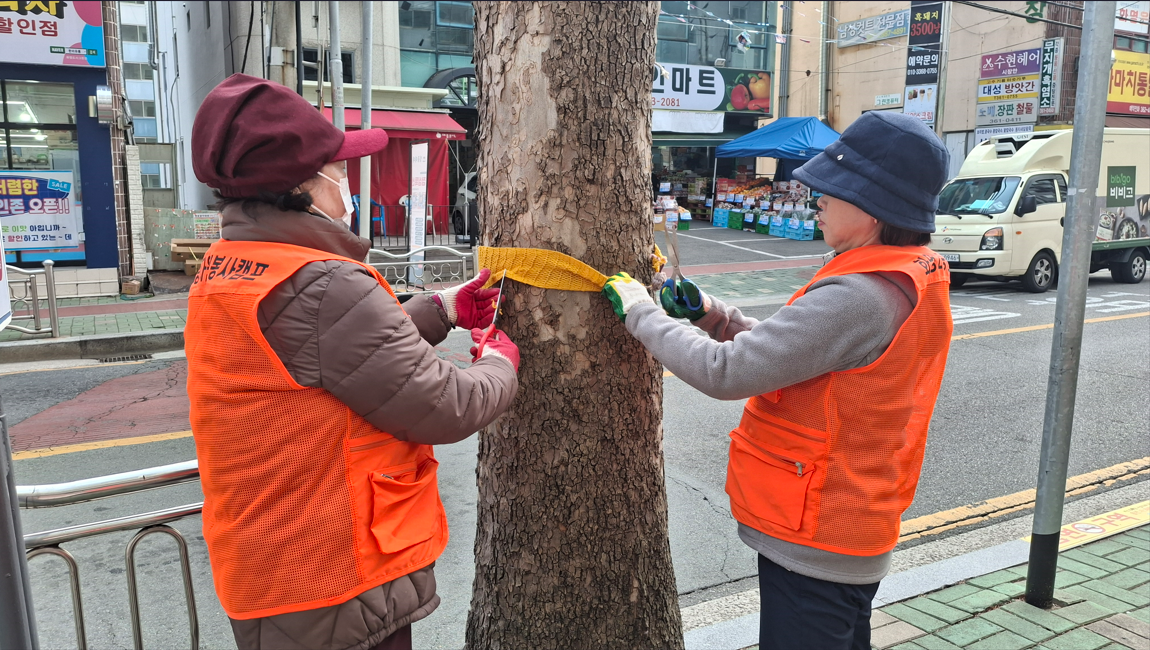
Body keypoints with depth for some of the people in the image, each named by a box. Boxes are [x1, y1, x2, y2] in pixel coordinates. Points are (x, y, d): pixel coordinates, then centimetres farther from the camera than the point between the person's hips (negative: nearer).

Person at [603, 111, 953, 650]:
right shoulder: (913, 280, 4)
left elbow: (725, 373, -28)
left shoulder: (859, 298, -29)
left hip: (813, 542, -9)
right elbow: (793, 353, 9)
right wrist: (713, 315, -2)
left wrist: (641, 314, -15)